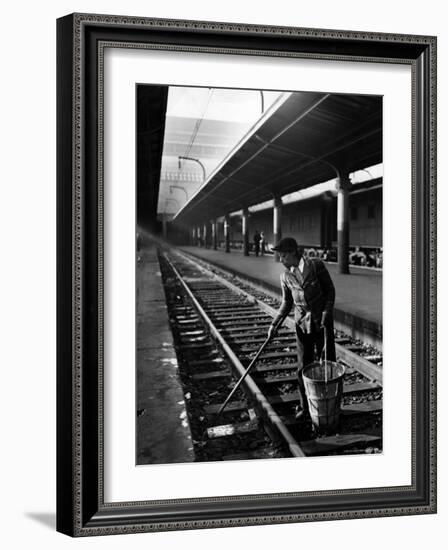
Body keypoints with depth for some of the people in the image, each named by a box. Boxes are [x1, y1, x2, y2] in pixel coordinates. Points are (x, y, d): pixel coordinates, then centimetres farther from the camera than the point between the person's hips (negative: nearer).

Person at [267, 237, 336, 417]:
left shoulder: (316, 265, -11)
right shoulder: (285, 276, 0)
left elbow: (330, 290, -4)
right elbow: (287, 303, 9)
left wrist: (326, 314, -15)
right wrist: (275, 325, -1)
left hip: (322, 321, -2)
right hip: (302, 323, 3)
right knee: (303, 366, 4)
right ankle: (306, 406, 19)